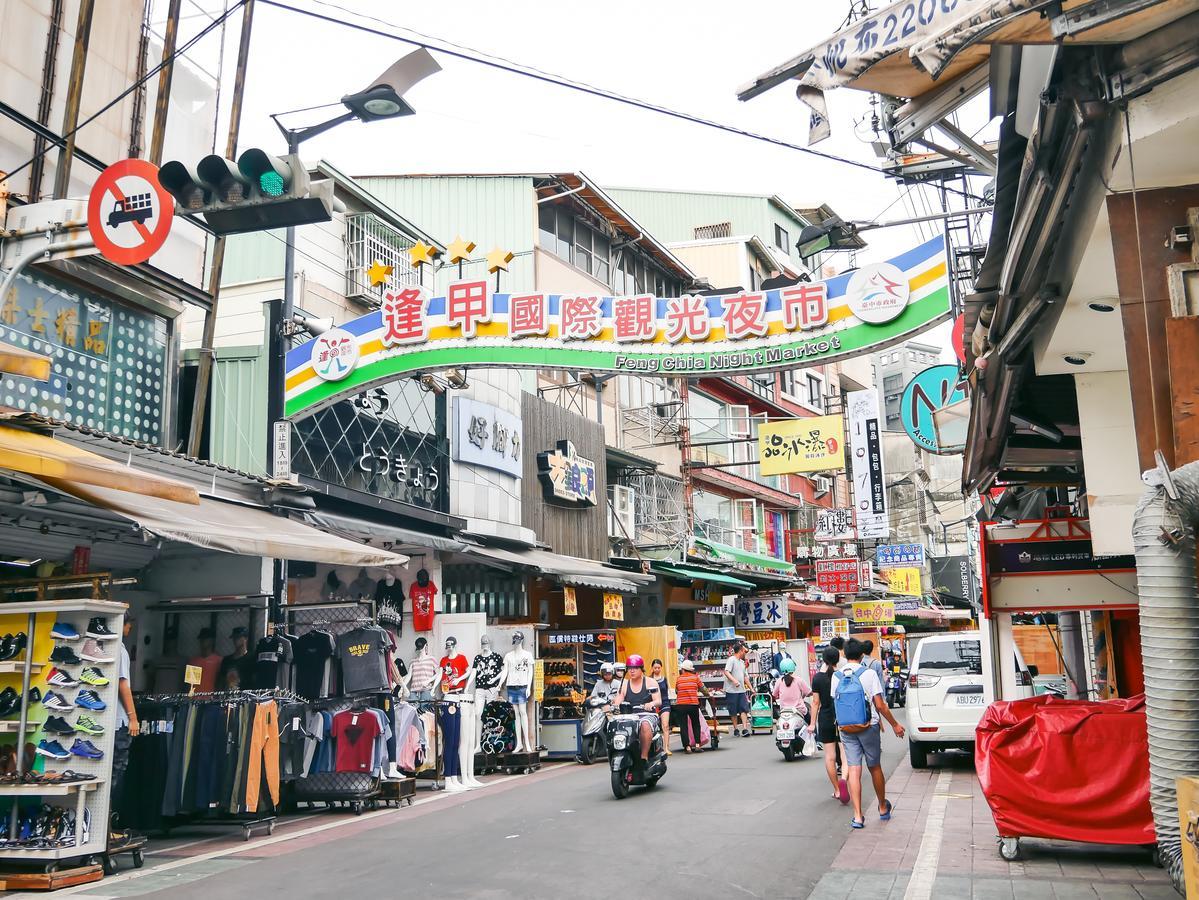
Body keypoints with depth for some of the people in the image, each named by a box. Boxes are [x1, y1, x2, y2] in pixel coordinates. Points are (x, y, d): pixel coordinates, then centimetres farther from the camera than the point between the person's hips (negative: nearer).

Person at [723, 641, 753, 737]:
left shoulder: (742, 662, 18)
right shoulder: (731, 659, -7)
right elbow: (726, 672, -19)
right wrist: (734, 680, -33)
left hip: (742, 690, 7)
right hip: (732, 690, -7)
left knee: (744, 709, -4)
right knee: (733, 711, 3)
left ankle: (745, 729, -7)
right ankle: (736, 729, 13)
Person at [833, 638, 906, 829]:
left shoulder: (836, 677, 0)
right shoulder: (868, 673, -10)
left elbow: (835, 703, 5)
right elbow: (880, 705, -10)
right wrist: (895, 724, 1)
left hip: (846, 729, 2)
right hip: (868, 727, -2)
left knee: (854, 770, 2)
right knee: (875, 768, 14)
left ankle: (858, 816, -2)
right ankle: (883, 808, 31)